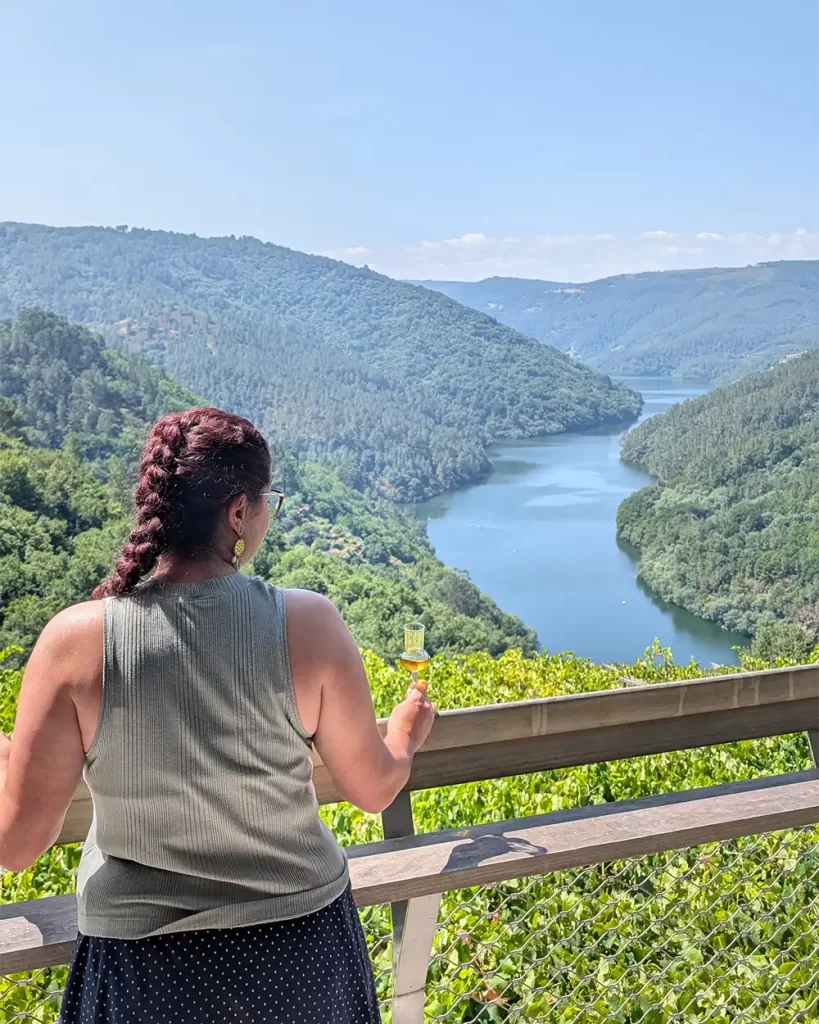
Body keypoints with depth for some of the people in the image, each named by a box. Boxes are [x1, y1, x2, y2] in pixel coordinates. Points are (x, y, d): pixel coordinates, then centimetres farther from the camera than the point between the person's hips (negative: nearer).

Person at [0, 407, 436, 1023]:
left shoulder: (76, 641, -19)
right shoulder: (307, 624, -19)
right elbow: (375, 790, -6)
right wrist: (405, 736, 16)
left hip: (145, 967, 0)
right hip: (300, 948, 1)